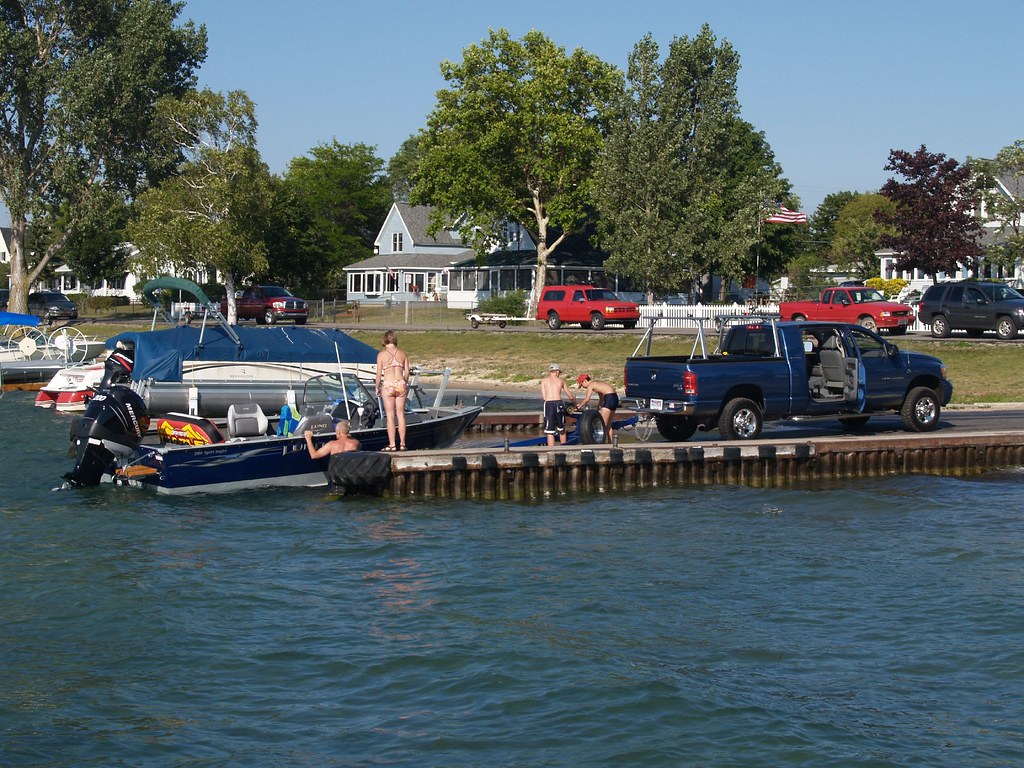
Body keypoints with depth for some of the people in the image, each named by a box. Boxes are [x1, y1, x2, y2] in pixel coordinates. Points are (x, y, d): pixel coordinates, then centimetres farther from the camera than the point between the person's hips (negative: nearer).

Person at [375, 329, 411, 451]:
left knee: (390, 416, 2)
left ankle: (392, 444, 0)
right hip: (401, 385, 3)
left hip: (388, 385, -3)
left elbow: (379, 373, -4)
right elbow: (407, 371, 6)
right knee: (401, 415, 9)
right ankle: (402, 444, 11)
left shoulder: (381, 354, -2)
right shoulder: (402, 354, 6)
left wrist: (377, 387, 8)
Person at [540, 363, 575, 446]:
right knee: (561, 429, 23)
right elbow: (571, 397, 23)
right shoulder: (561, 380, 15)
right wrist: (575, 405, 42)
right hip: (559, 403, 2)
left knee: (550, 432, 0)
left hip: (548, 404, -2)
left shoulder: (544, 380, 11)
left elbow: (544, 397, 6)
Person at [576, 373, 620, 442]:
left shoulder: (590, 385, -2)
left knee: (603, 423, -6)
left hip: (609, 397, -9)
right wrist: (597, 410, 31)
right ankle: (610, 443, 17)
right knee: (608, 424, 15)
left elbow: (587, 399, -11)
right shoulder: (597, 384, 25)